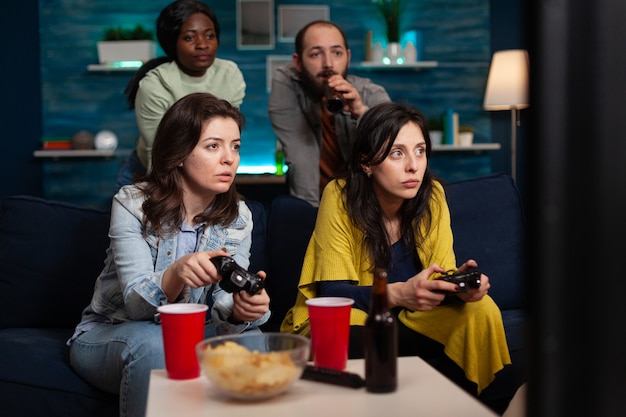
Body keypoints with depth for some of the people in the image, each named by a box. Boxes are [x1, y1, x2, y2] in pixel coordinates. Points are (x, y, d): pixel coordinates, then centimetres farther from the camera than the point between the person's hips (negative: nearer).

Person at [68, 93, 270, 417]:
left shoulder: (238, 217, -5)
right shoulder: (132, 204, -16)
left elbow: (222, 305, -14)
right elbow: (136, 303, -24)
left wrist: (239, 310, -40)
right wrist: (176, 274, -47)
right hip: (109, 336, -2)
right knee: (153, 344, -35)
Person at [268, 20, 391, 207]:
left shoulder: (371, 95, -9)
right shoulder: (284, 83, -13)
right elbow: (300, 156, -19)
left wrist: (361, 112, -35)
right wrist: (311, 209, -25)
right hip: (314, 202, 0)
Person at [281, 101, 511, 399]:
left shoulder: (432, 195, -6)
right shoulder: (339, 197, -17)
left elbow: (441, 273, -4)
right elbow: (332, 292, -20)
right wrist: (398, 294, -38)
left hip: (407, 322, 4)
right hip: (341, 324, -4)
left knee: (480, 310, -18)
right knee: (352, 336, -36)